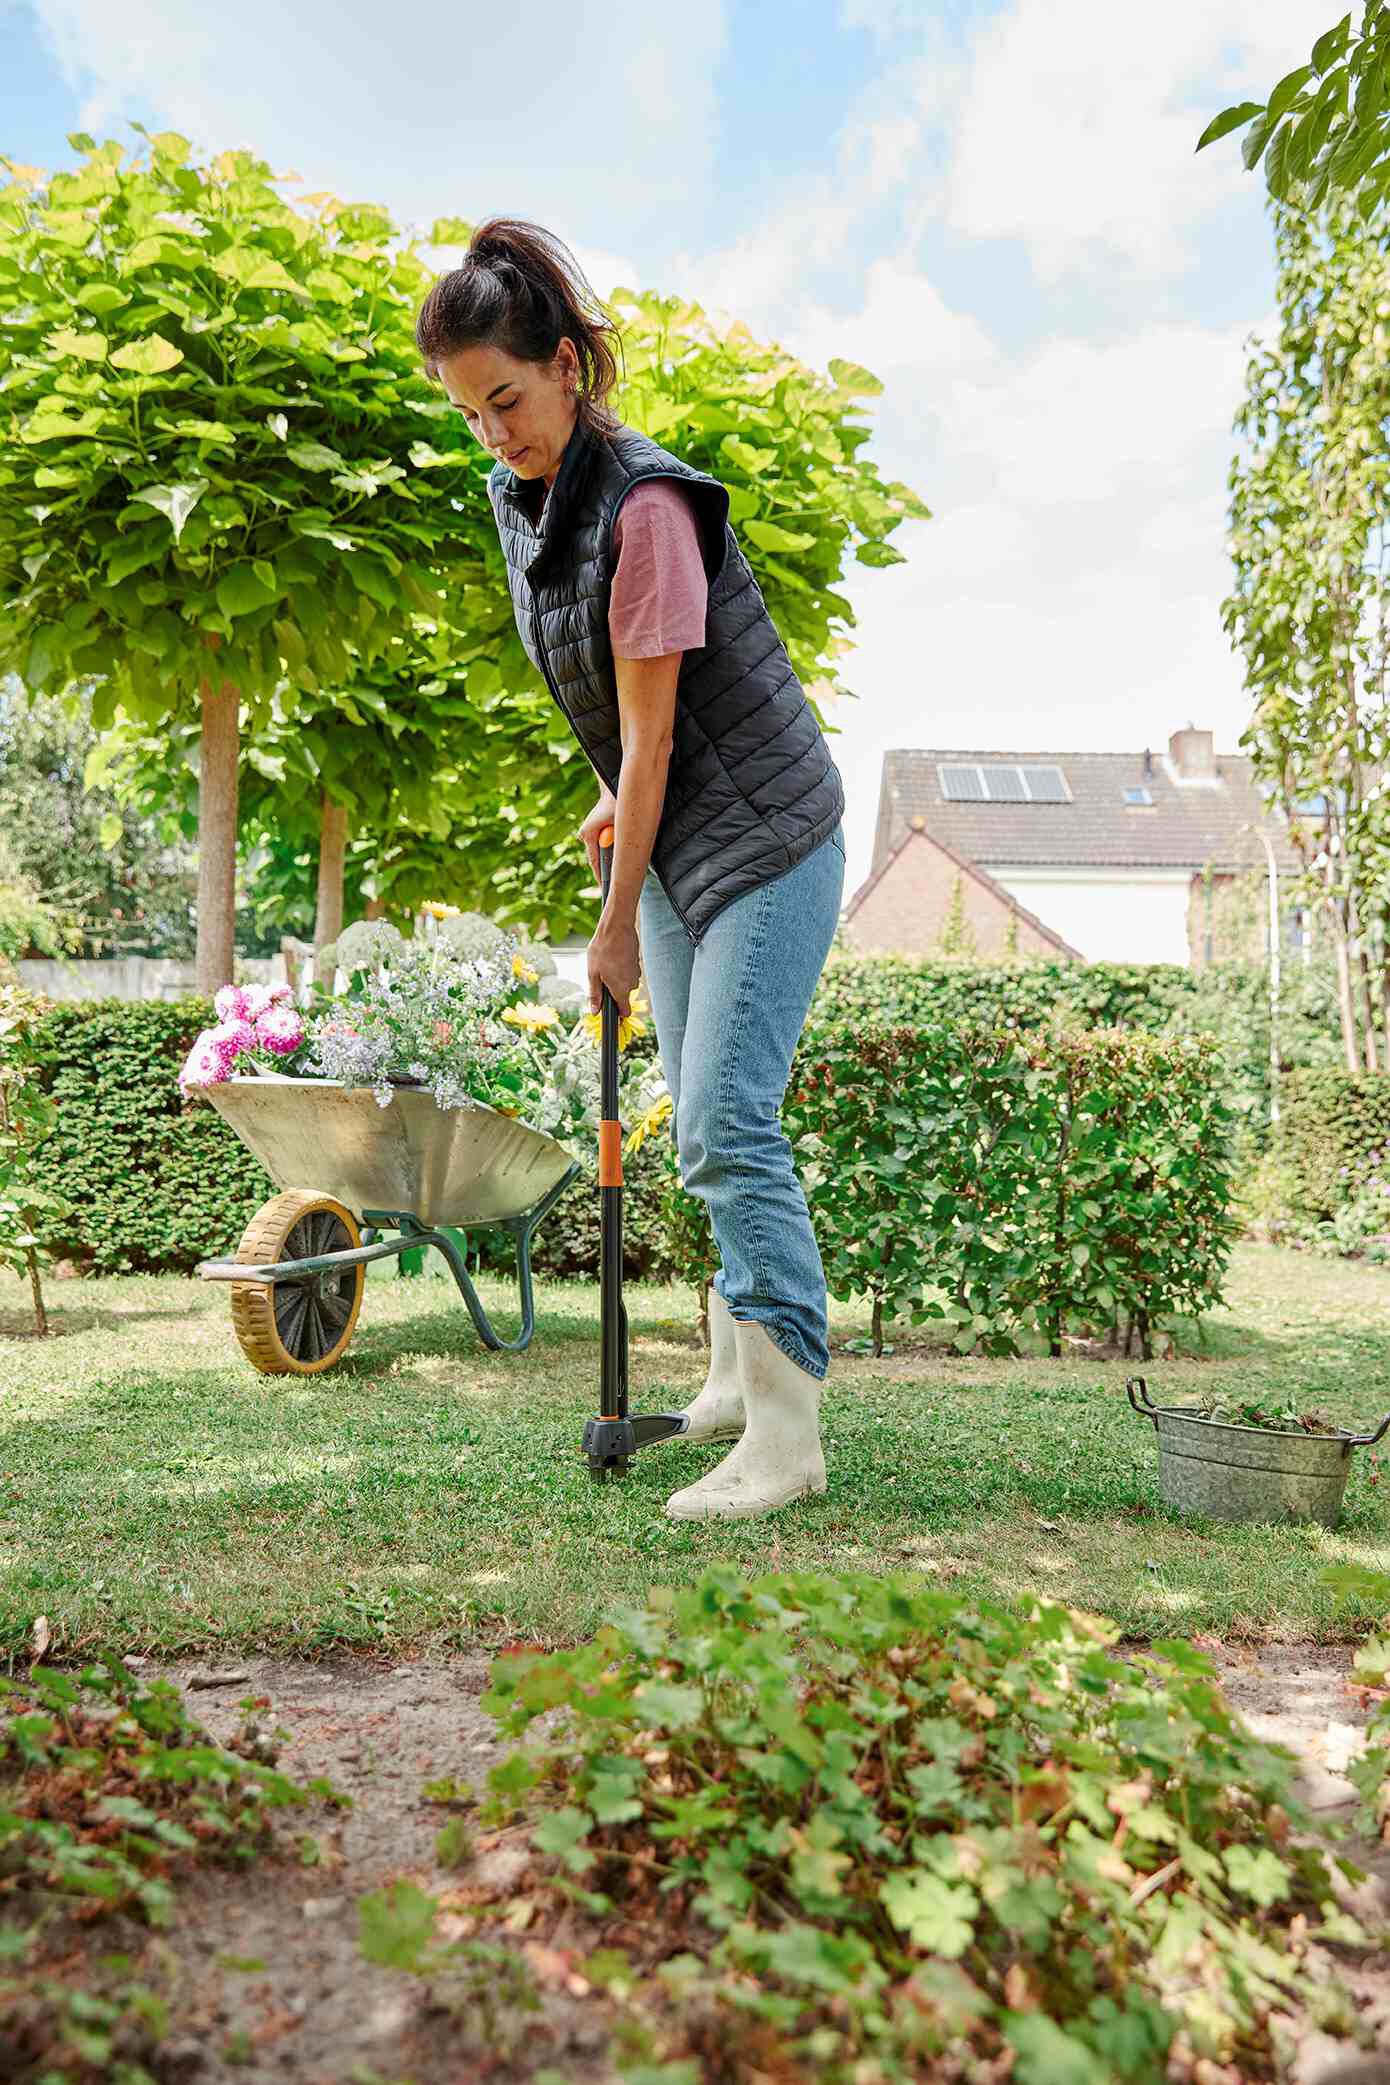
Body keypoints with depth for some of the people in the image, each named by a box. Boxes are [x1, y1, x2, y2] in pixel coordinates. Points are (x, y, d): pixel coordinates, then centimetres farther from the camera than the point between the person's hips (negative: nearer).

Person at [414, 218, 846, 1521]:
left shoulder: (645, 502, -20)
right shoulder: (518, 498, 5)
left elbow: (652, 730, -20)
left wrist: (619, 921, -15)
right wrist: (615, 794, 16)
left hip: (766, 841, -8)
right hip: (677, 841, 9)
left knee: (724, 1123, -15)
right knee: (707, 1124, 12)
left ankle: (786, 1435, -7)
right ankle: (742, 1373, 25)